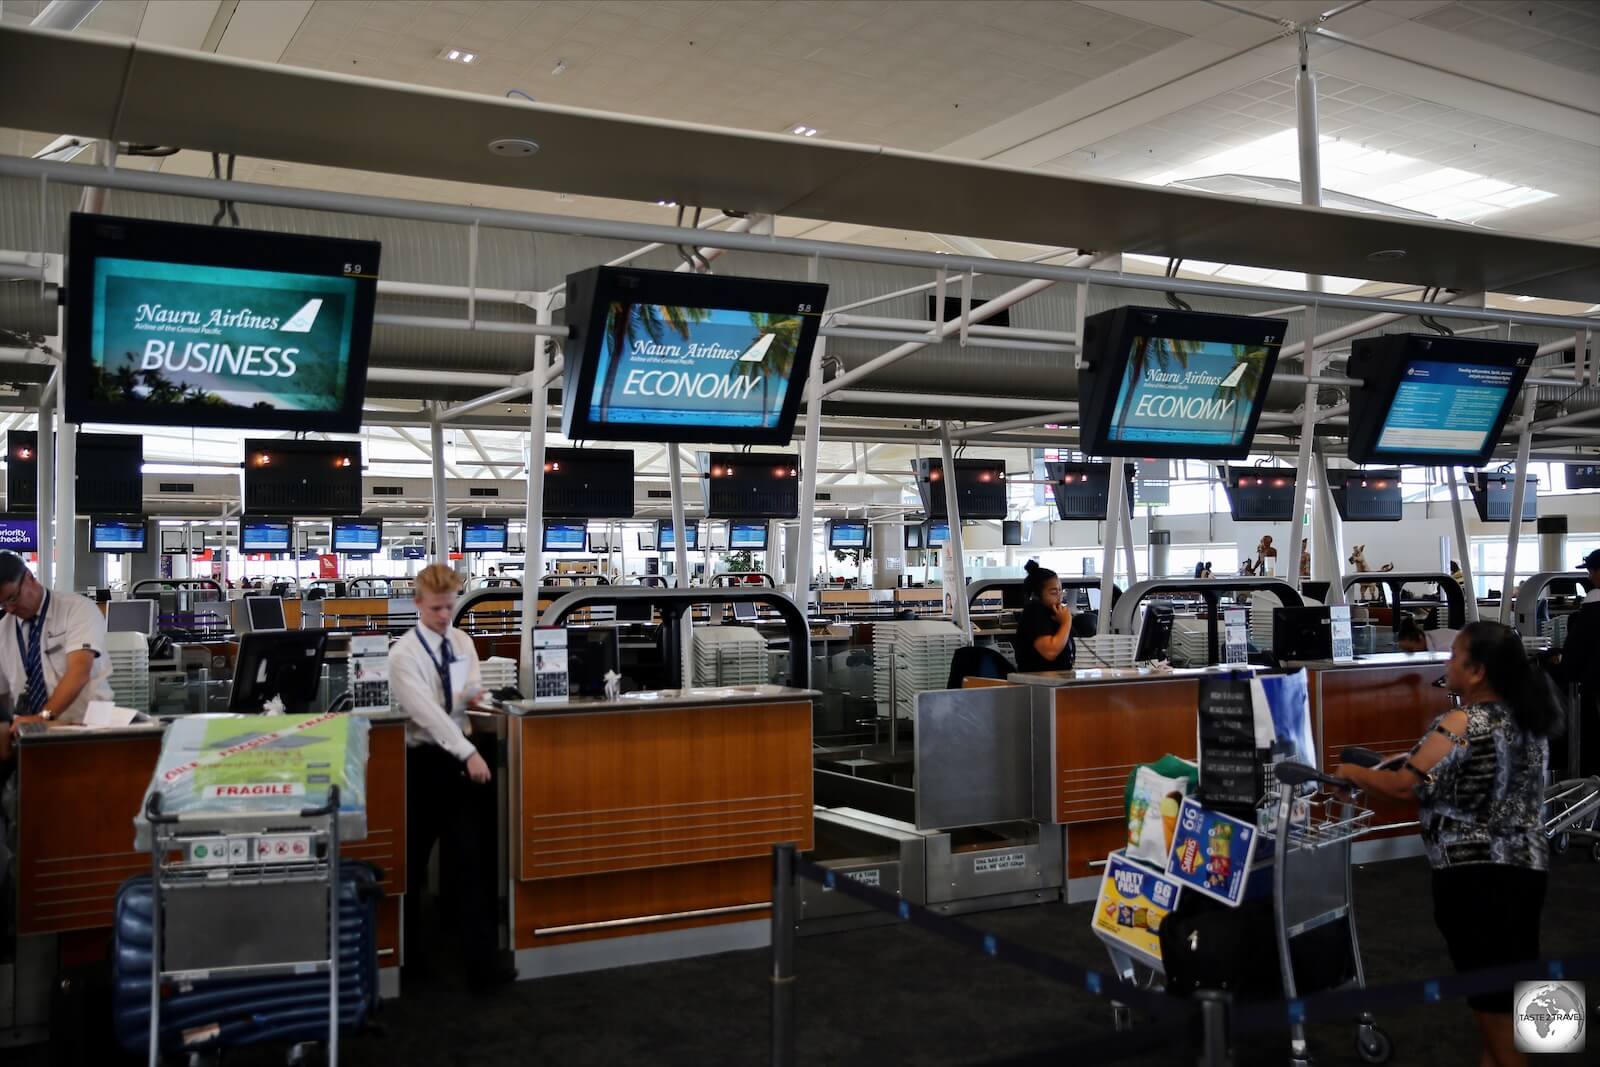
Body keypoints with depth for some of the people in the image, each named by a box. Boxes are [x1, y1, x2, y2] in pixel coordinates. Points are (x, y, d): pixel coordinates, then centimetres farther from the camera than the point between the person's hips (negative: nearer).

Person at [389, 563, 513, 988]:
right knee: (413, 860, 9)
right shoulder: (404, 654, -10)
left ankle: (482, 959, 4)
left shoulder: (463, 642, 7)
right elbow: (428, 711, -20)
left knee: (472, 858, -1)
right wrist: (468, 753, -27)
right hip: (424, 759, -4)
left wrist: (473, 692, -14)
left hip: (463, 753, 4)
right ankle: (409, 953, 25)